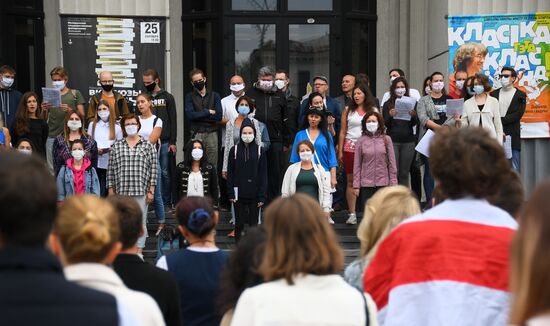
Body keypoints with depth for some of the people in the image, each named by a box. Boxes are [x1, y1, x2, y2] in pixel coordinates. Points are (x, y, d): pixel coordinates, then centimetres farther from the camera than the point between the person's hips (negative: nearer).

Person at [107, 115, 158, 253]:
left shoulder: (148, 146, 5)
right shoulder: (116, 147, 9)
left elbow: (153, 168, 2)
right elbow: (111, 170, 8)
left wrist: (151, 191, -3)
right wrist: (111, 191, 3)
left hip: (141, 191, -1)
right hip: (121, 192, 1)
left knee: (140, 222, 1)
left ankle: (138, 251, 7)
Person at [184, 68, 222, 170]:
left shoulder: (214, 96, 10)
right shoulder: (190, 97, 9)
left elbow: (218, 116, -4)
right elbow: (190, 115, -8)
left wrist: (198, 115, -5)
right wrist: (208, 112, -4)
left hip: (212, 134, 1)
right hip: (196, 134, -1)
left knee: (213, 165, 0)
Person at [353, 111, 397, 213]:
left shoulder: (386, 139, 4)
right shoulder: (361, 141, 3)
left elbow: (391, 163, 5)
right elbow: (357, 165, 4)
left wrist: (393, 182, 0)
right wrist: (356, 185, 0)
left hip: (383, 183, 0)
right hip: (366, 184, 0)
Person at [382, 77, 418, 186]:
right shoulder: (388, 104, 5)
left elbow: (414, 124, 2)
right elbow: (385, 124, -1)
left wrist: (413, 116, -19)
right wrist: (390, 116, -20)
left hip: (408, 141, 1)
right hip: (393, 141, -1)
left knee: (404, 173, 4)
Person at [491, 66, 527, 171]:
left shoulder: (520, 95, 4)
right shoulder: (494, 94, 12)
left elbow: (518, 114, -7)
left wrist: (501, 120, -11)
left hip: (512, 135, -2)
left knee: (514, 168, -1)